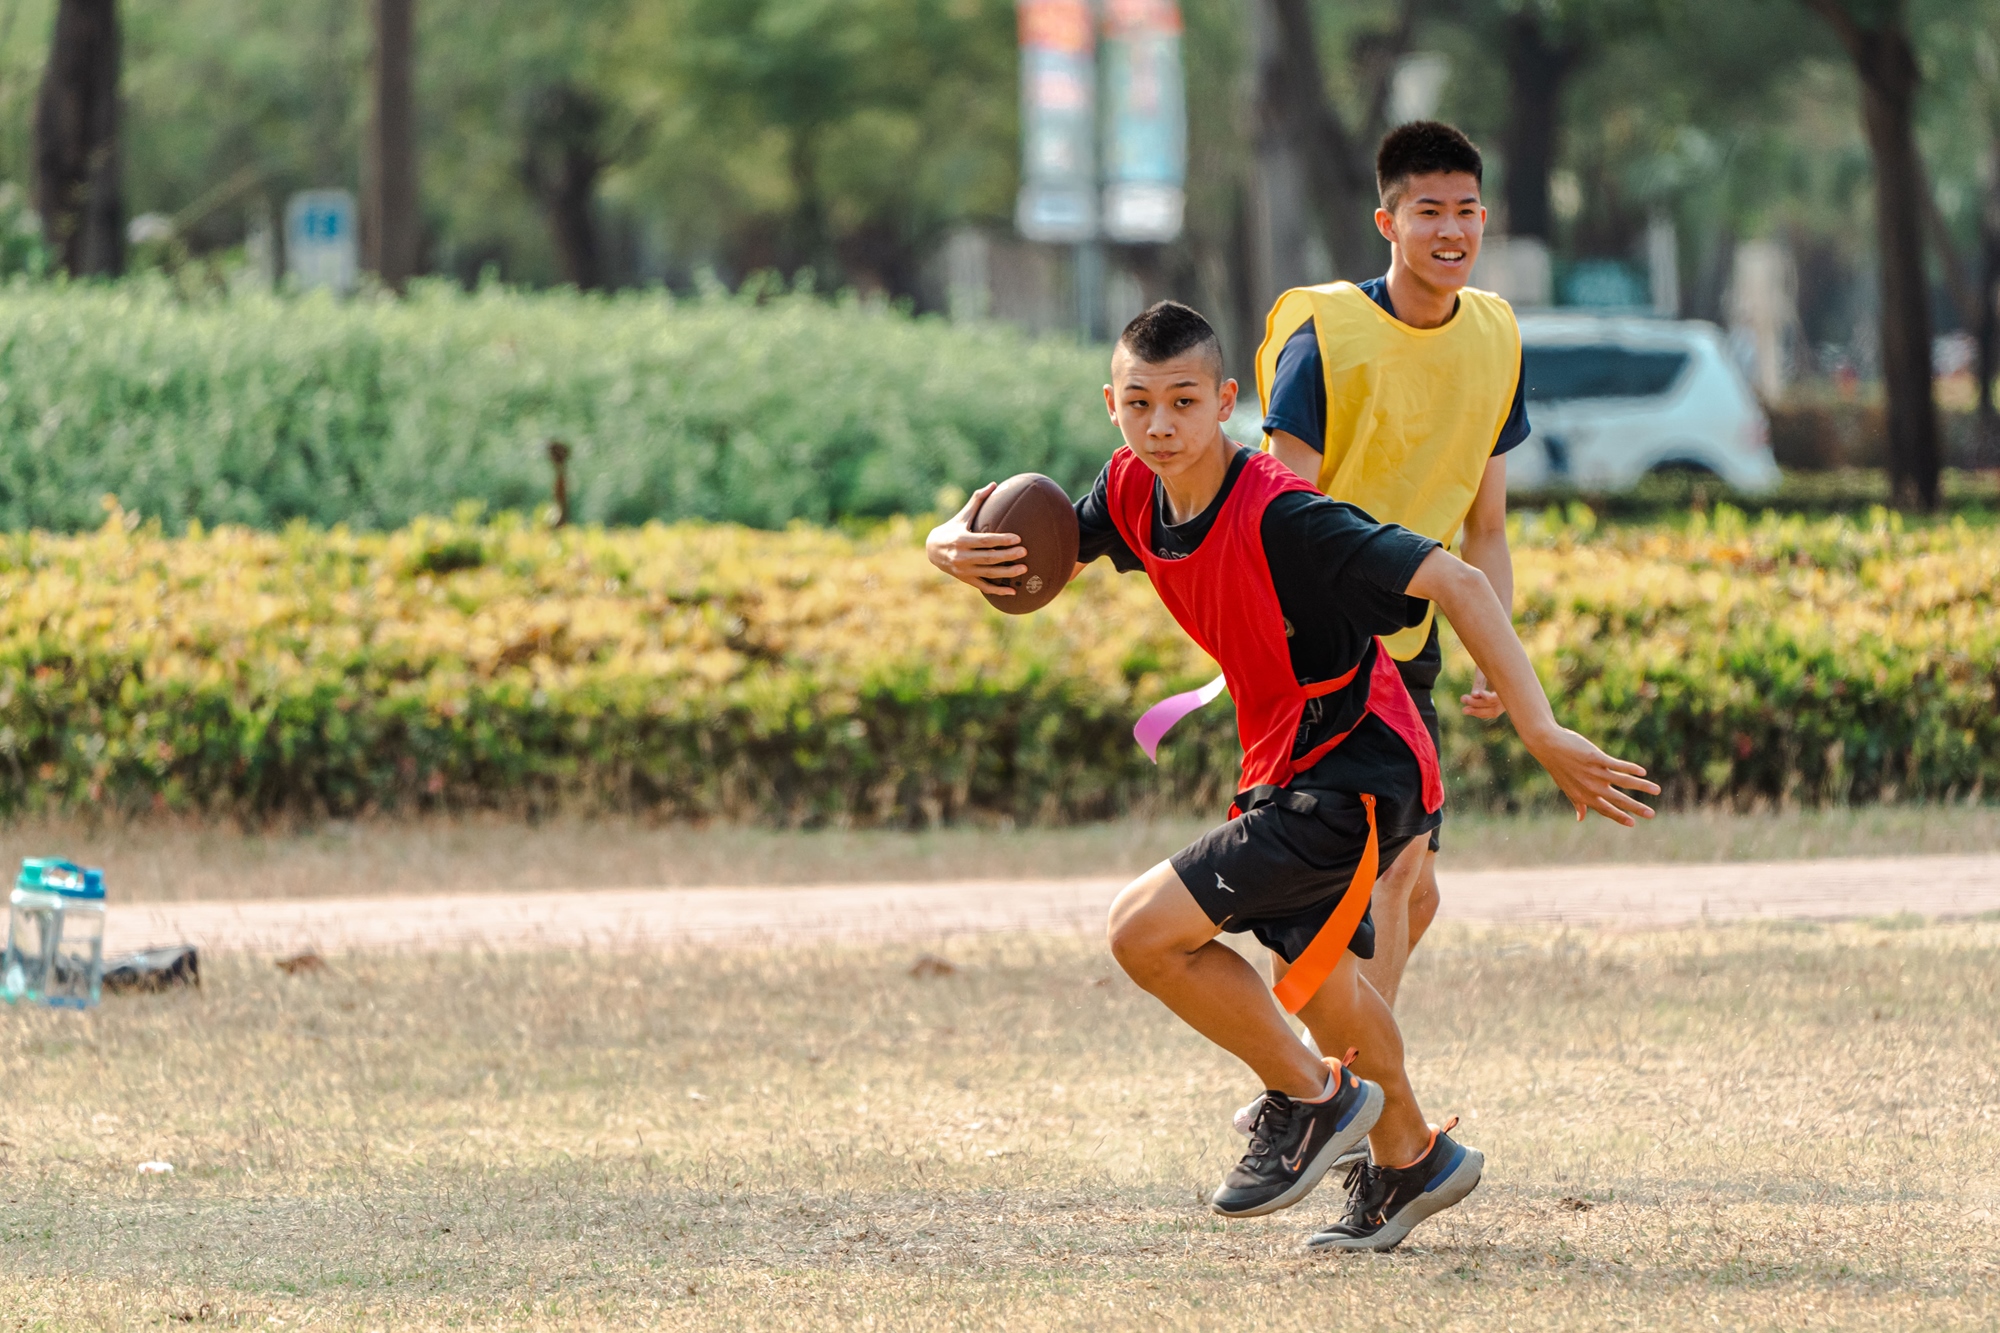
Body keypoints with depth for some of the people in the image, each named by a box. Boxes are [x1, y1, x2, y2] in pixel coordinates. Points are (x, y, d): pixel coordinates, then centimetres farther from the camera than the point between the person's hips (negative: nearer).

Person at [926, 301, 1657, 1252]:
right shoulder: (1133, 491, -5)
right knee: (1312, 968, 29)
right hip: (1288, 771, 9)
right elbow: (1036, 562, 10)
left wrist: (1540, 732, -36)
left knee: (1145, 928, -16)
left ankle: (1309, 1098, 4)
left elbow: (1457, 584, -30)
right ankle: (1408, 1159, 51)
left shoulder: (1281, 519, -28)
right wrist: (955, 549, -15)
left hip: (1358, 776, -9)